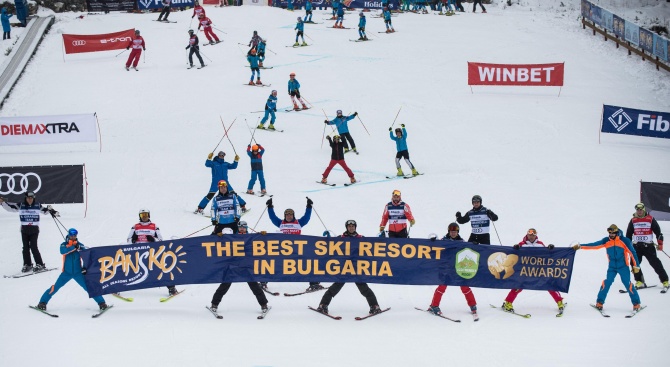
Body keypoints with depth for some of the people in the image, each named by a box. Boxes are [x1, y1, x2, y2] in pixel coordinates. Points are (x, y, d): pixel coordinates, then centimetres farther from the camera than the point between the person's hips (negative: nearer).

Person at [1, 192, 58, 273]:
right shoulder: (21, 205, 1)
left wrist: (51, 210, 1)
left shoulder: (37, 206, 1)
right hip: (24, 229, 2)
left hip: (34, 229, -2)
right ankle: (27, 265, 14)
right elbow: (10, 207, 6)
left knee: (33, 246, -10)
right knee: (25, 247, 4)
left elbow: (45, 210, 16)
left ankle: (40, 265, -4)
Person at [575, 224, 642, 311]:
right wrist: (580, 246, -11)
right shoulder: (606, 241, -3)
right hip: (612, 267, 3)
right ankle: (599, 302, 2)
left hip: (623, 267, -2)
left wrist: (636, 266, -7)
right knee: (607, 283, -8)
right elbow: (594, 245, -5)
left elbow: (632, 253, -7)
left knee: (628, 284, -8)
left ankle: (636, 303, 2)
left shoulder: (625, 241, -12)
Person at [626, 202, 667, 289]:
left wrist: (660, 243, -2)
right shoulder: (633, 221, 7)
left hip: (648, 246, -3)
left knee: (656, 263, -6)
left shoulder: (650, 219, 0)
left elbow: (658, 232, 4)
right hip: (636, 246, 3)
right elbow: (628, 235, 15)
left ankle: (665, 281, 1)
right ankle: (639, 281, 5)